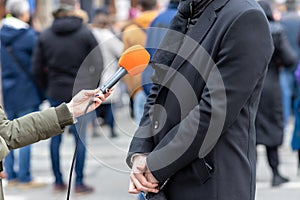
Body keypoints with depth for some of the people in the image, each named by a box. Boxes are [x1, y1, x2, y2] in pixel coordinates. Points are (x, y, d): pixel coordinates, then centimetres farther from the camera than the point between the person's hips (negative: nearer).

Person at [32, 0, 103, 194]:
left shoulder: (45, 36, 2)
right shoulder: (85, 33, -5)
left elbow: (37, 68, 3)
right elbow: (98, 64, -4)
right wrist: (93, 87, 9)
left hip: (55, 93, 3)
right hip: (80, 93, -3)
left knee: (56, 137, 11)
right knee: (80, 136, 1)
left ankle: (58, 181, 15)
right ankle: (79, 182, 1)